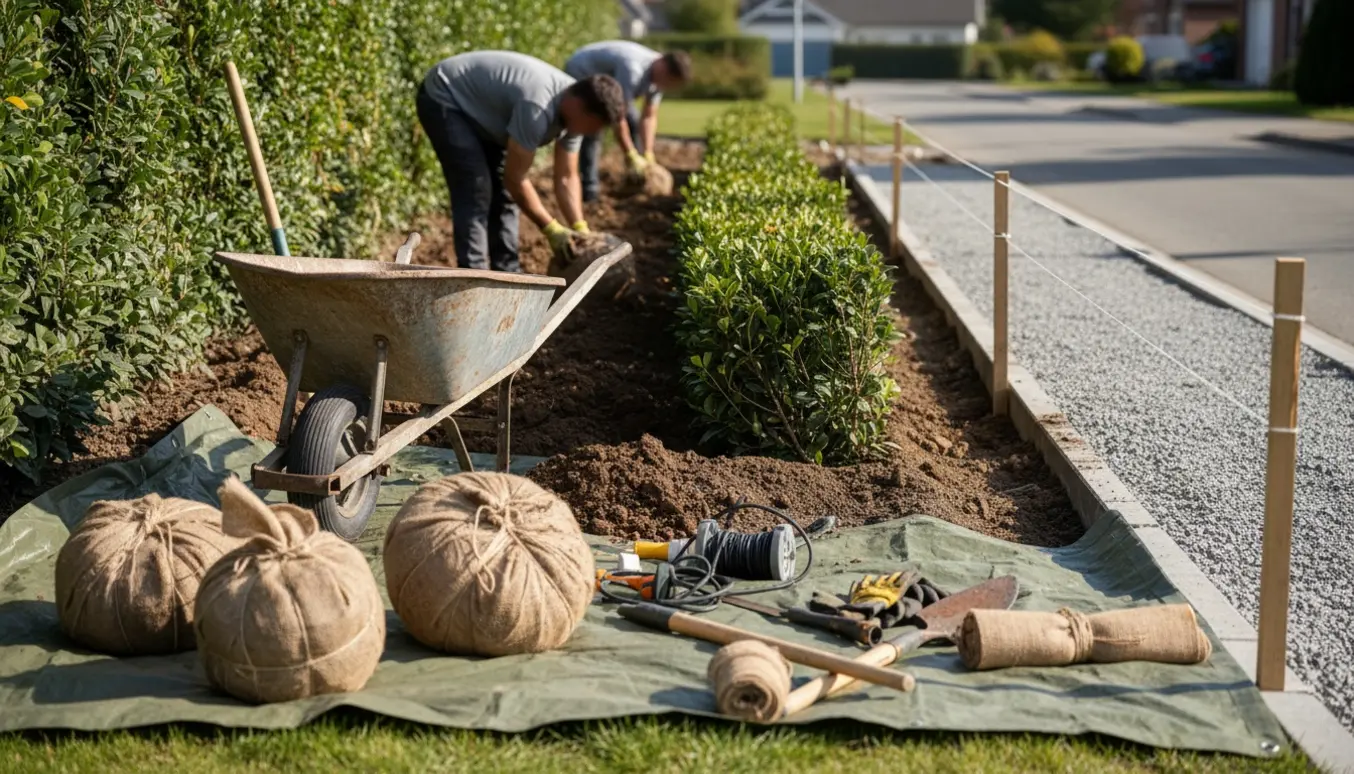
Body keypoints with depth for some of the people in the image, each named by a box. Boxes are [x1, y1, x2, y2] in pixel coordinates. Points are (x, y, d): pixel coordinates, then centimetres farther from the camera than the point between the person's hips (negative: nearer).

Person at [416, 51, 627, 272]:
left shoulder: (573, 112, -10)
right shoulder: (538, 109, -37)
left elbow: (566, 177, -2)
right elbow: (515, 179, -28)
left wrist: (581, 230, -11)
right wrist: (551, 229, -22)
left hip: (477, 106, 9)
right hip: (443, 100, -9)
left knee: (503, 193, 7)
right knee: (476, 193, -17)